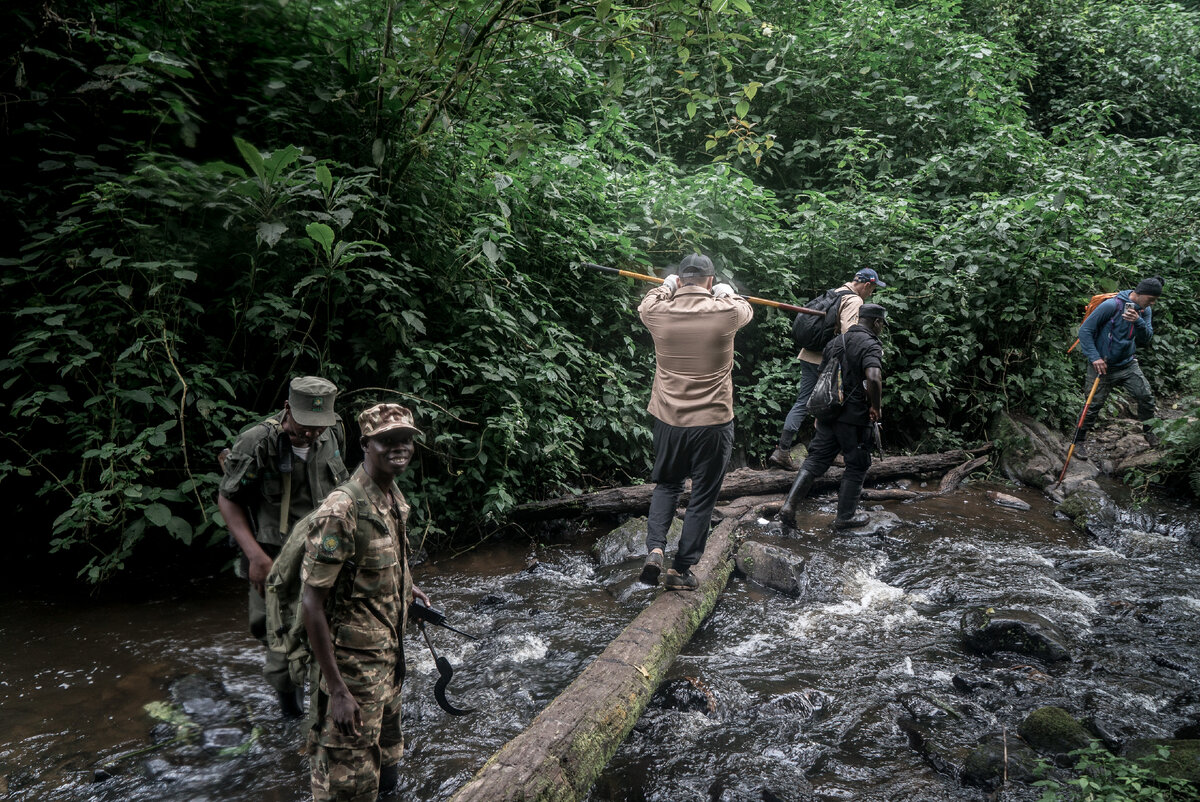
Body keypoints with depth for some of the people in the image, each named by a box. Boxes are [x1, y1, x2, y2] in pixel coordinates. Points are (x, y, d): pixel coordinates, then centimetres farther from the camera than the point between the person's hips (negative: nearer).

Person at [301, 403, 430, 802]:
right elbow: (311, 604, -24)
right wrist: (337, 690, -24)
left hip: (390, 657, 8)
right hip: (355, 666, -8)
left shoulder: (395, 499, 2)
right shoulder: (340, 511, -25)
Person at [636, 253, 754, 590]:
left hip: (668, 420, 3)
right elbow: (745, 309, 15)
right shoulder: (725, 312, -10)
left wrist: (666, 287, 37)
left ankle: (655, 548, 4)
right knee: (702, 497, 9)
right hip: (713, 422, -2)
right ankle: (681, 568, 14)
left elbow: (645, 305, 20)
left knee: (666, 485, 22)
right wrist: (728, 294, 35)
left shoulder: (659, 313, -6)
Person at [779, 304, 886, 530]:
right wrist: (876, 407, -15)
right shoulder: (870, 345, -13)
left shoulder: (836, 341, 12)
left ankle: (789, 505, -3)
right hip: (855, 417, -7)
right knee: (857, 466, 10)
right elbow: (873, 378, -30)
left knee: (816, 459, 9)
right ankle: (845, 516, 18)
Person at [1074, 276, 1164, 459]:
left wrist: (1138, 321, -25)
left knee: (1146, 396, 1)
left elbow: (1146, 339, -5)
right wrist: (1094, 357, -23)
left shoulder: (1145, 311, 1)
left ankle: (1148, 430, 27)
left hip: (1128, 365, 5)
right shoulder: (1111, 306, -19)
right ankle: (1079, 441, 13)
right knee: (1094, 405, -2)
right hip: (1103, 365, -5)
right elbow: (1085, 330, -17)